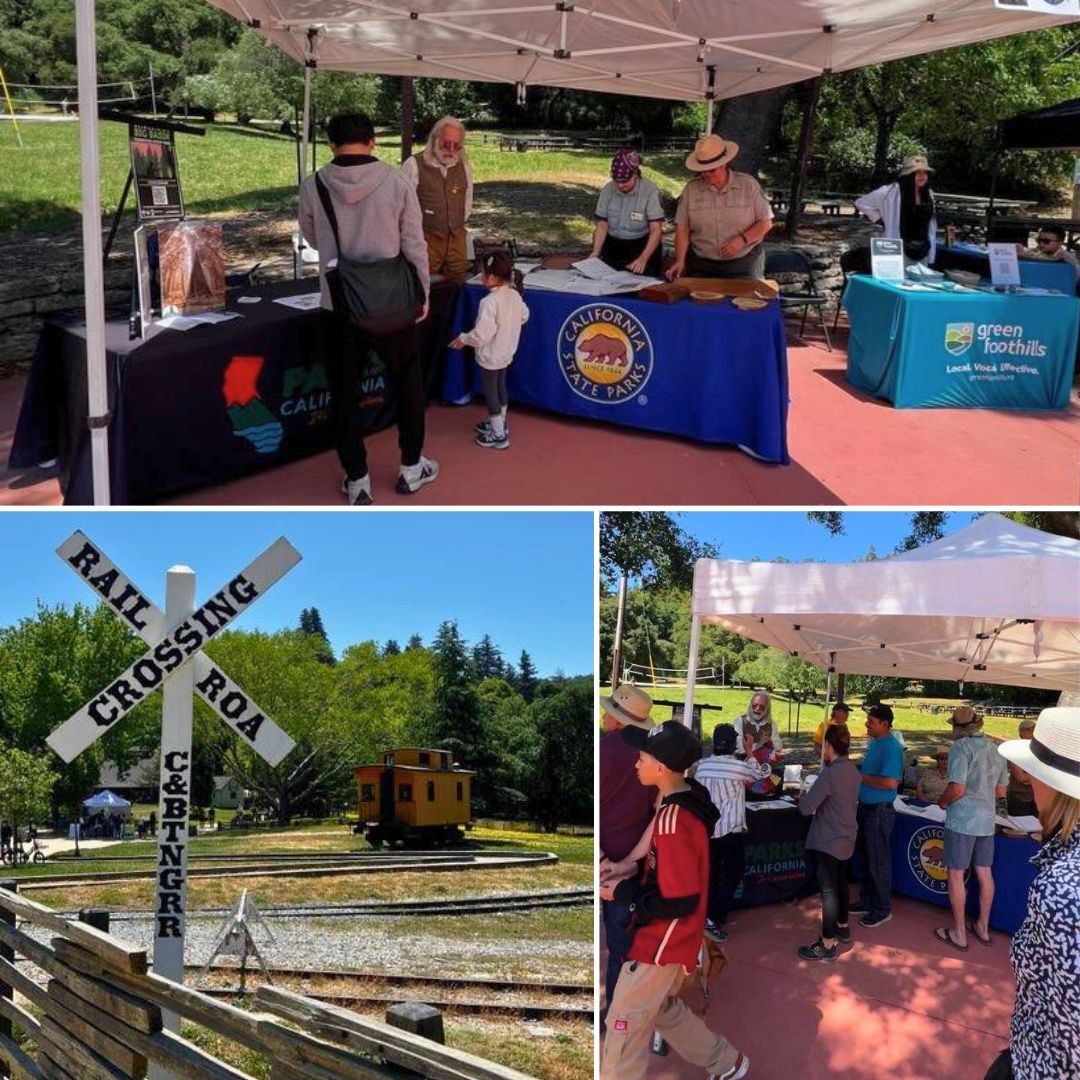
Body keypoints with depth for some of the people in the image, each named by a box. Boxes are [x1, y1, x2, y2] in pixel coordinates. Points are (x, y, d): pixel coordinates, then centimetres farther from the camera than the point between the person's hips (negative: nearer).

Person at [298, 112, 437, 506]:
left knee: (345, 391, 12)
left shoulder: (313, 186, -7)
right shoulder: (395, 182, -10)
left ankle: (357, 480, 18)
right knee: (406, 382, 18)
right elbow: (414, 246, -5)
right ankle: (411, 468, 29)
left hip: (339, 305, 1)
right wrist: (423, 293, 9)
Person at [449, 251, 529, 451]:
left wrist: (463, 339, -15)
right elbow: (524, 316, 12)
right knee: (501, 387, 24)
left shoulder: (489, 302, -31)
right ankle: (499, 423, 42)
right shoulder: (515, 295, -6)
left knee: (490, 392, 6)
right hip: (507, 352, 8)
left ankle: (499, 435, 14)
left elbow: (482, 334, -31)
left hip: (490, 357, -8)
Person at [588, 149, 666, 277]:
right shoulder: (607, 189, -3)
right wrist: (595, 252, -15)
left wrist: (643, 258, -31)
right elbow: (602, 226, 2)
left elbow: (656, 230, -17)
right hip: (613, 245, 3)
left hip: (643, 245, -3)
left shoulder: (650, 190, -14)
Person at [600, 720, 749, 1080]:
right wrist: (630, 878, 3)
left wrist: (623, 892, -17)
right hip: (670, 938, 10)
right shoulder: (689, 800, 0)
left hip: (661, 942, -10)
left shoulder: (674, 821, -30)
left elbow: (679, 902, -27)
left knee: (625, 1023, 3)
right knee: (663, 1008, 27)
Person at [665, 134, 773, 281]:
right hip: (701, 267, 1)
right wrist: (680, 261, -13)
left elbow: (765, 223, 0)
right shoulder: (691, 190, 1)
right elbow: (682, 229, -1)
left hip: (744, 265, -1)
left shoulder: (748, 184, -1)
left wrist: (743, 240, -15)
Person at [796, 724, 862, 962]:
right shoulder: (853, 770, 2)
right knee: (840, 884, 23)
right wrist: (818, 792, 14)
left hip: (828, 841, -9)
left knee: (828, 891, -2)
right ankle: (842, 928, 39)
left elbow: (806, 807, -25)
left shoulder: (830, 773, -25)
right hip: (846, 837, 9)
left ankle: (828, 945, 4)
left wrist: (804, 796, -5)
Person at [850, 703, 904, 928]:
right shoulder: (873, 742, 8)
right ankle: (867, 902, 32)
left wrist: (861, 777, -21)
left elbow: (890, 782, -29)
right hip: (866, 806, 9)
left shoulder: (891, 747, -21)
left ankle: (882, 910, 14)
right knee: (865, 857, 19)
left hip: (880, 810, -9)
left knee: (878, 861, 2)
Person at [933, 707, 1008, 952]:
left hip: (962, 820, -7)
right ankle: (983, 927, 28)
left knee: (956, 875, 3)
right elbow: (1000, 790, 14)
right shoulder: (994, 749, 6)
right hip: (986, 821, 7)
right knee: (984, 873, 16)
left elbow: (957, 788, -23)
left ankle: (959, 934, 10)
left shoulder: (961, 747, -16)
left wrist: (943, 801, -5)